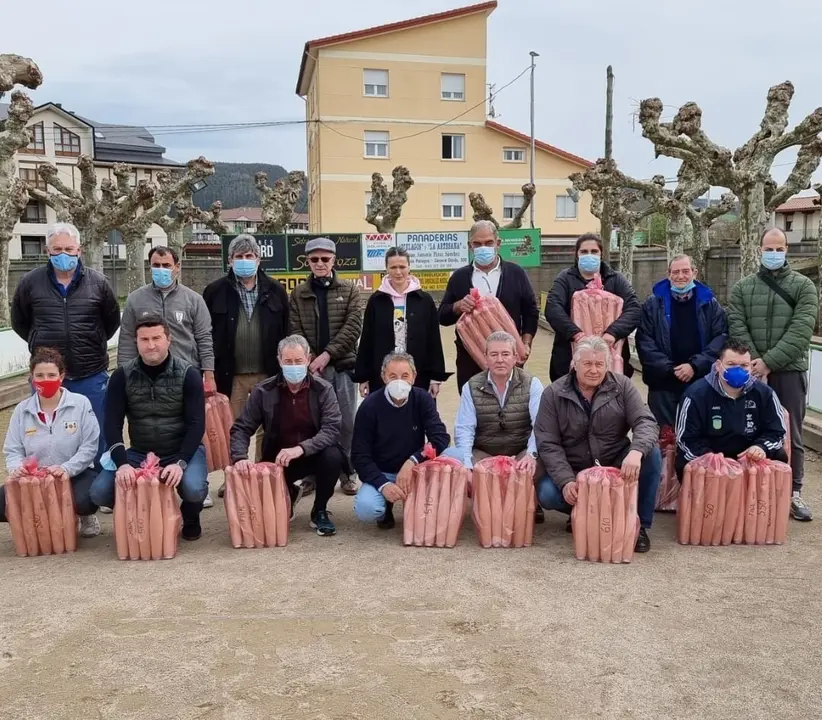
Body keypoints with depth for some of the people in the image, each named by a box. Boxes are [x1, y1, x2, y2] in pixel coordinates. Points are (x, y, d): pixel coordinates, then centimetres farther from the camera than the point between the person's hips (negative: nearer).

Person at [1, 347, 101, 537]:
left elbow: (89, 446, -11)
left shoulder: (80, 403, -7)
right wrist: (16, 468, -20)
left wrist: (66, 469, -27)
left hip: (75, 475, -3)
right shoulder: (22, 410, 4)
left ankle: (84, 517, 6)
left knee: (84, 501, -35)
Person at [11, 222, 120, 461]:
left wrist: (92, 344, 9)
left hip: (91, 376, 0)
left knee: (98, 435, 9)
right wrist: (43, 344, 10)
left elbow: (112, 321, 11)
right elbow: (19, 322, 13)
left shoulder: (97, 282, -1)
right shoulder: (30, 282, -1)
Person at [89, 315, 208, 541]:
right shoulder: (122, 376, -3)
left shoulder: (188, 374, -10)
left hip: (183, 451, -3)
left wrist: (180, 462, -27)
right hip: (139, 453, 3)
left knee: (193, 488, -32)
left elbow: (196, 424, -13)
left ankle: (190, 516, 6)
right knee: (99, 492, -18)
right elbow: (112, 424, -8)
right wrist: (122, 463, -23)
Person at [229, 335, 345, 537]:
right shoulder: (264, 391, -7)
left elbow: (332, 429, -22)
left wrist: (301, 448, -37)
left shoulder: (323, 389, -11)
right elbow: (241, 428, -6)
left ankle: (319, 511, -4)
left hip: (314, 455, -1)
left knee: (333, 456, -33)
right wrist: (240, 457, -25)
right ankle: (289, 493, 16)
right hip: (278, 459, 2)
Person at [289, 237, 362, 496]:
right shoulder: (298, 293, 8)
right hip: (310, 366, 1)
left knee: (346, 421, 3)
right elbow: (295, 331, 2)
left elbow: (353, 327, -4)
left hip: (342, 365, 0)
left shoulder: (350, 290, 6)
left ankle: (347, 472, 16)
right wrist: (310, 359, -12)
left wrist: (327, 354, -13)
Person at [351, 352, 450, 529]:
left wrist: (412, 462, -31)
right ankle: (386, 505, 8)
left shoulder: (422, 399, -8)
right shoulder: (370, 406, -12)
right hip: (381, 474, -2)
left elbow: (441, 439, -16)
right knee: (366, 509, -32)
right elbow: (360, 455, -12)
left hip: (414, 470, 2)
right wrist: (383, 485, -26)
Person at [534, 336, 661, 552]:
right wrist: (566, 480, -26)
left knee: (651, 453, -26)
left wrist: (636, 451, -39)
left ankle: (639, 524, -10)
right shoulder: (553, 394, -8)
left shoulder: (622, 386, -5)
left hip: (617, 466, 1)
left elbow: (646, 422, -16)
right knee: (547, 494, -29)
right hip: (573, 470, -1)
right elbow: (548, 444, -11)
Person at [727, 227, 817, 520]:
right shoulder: (743, 288, 8)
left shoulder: (803, 286, 3)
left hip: (789, 372, -1)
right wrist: (753, 363, -15)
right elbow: (737, 328, -2)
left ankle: (793, 492, 16)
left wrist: (769, 361, -16)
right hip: (752, 373, 1)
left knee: (791, 435, 5)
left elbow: (801, 330, -8)